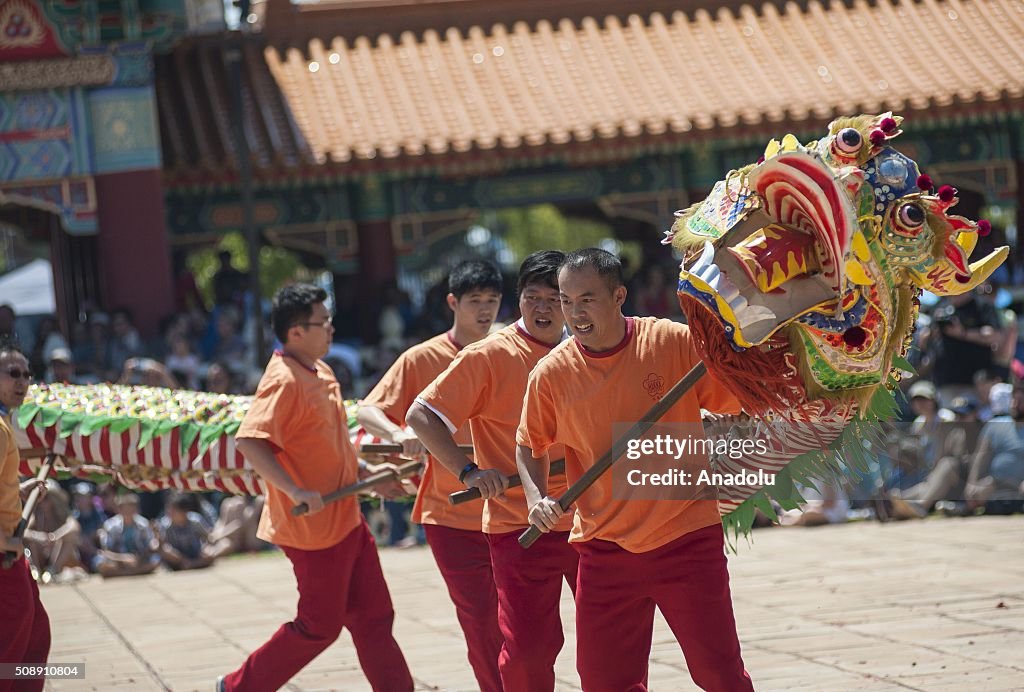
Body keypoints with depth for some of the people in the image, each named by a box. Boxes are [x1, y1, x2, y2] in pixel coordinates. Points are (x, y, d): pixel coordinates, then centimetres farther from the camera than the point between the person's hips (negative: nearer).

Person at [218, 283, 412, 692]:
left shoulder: (321, 373, 11)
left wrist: (367, 475, 21)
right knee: (320, 626, 2)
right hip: (314, 526, -9)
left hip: (346, 519, 9)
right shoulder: (283, 381, -19)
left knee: (374, 618, 10)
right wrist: (295, 491, -34)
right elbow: (249, 443, -30)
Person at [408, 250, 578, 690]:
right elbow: (421, 415, -10)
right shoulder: (488, 357, -7)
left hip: (587, 520, 5)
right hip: (519, 525, -4)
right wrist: (469, 472, -19)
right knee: (528, 647, -6)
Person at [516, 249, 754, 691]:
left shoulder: (676, 343, -9)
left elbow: (739, 402, -1)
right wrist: (537, 498, -4)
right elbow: (530, 446, 13)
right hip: (604, 550, 2)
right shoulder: (551, 374, -3)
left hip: (687, 538, -2)